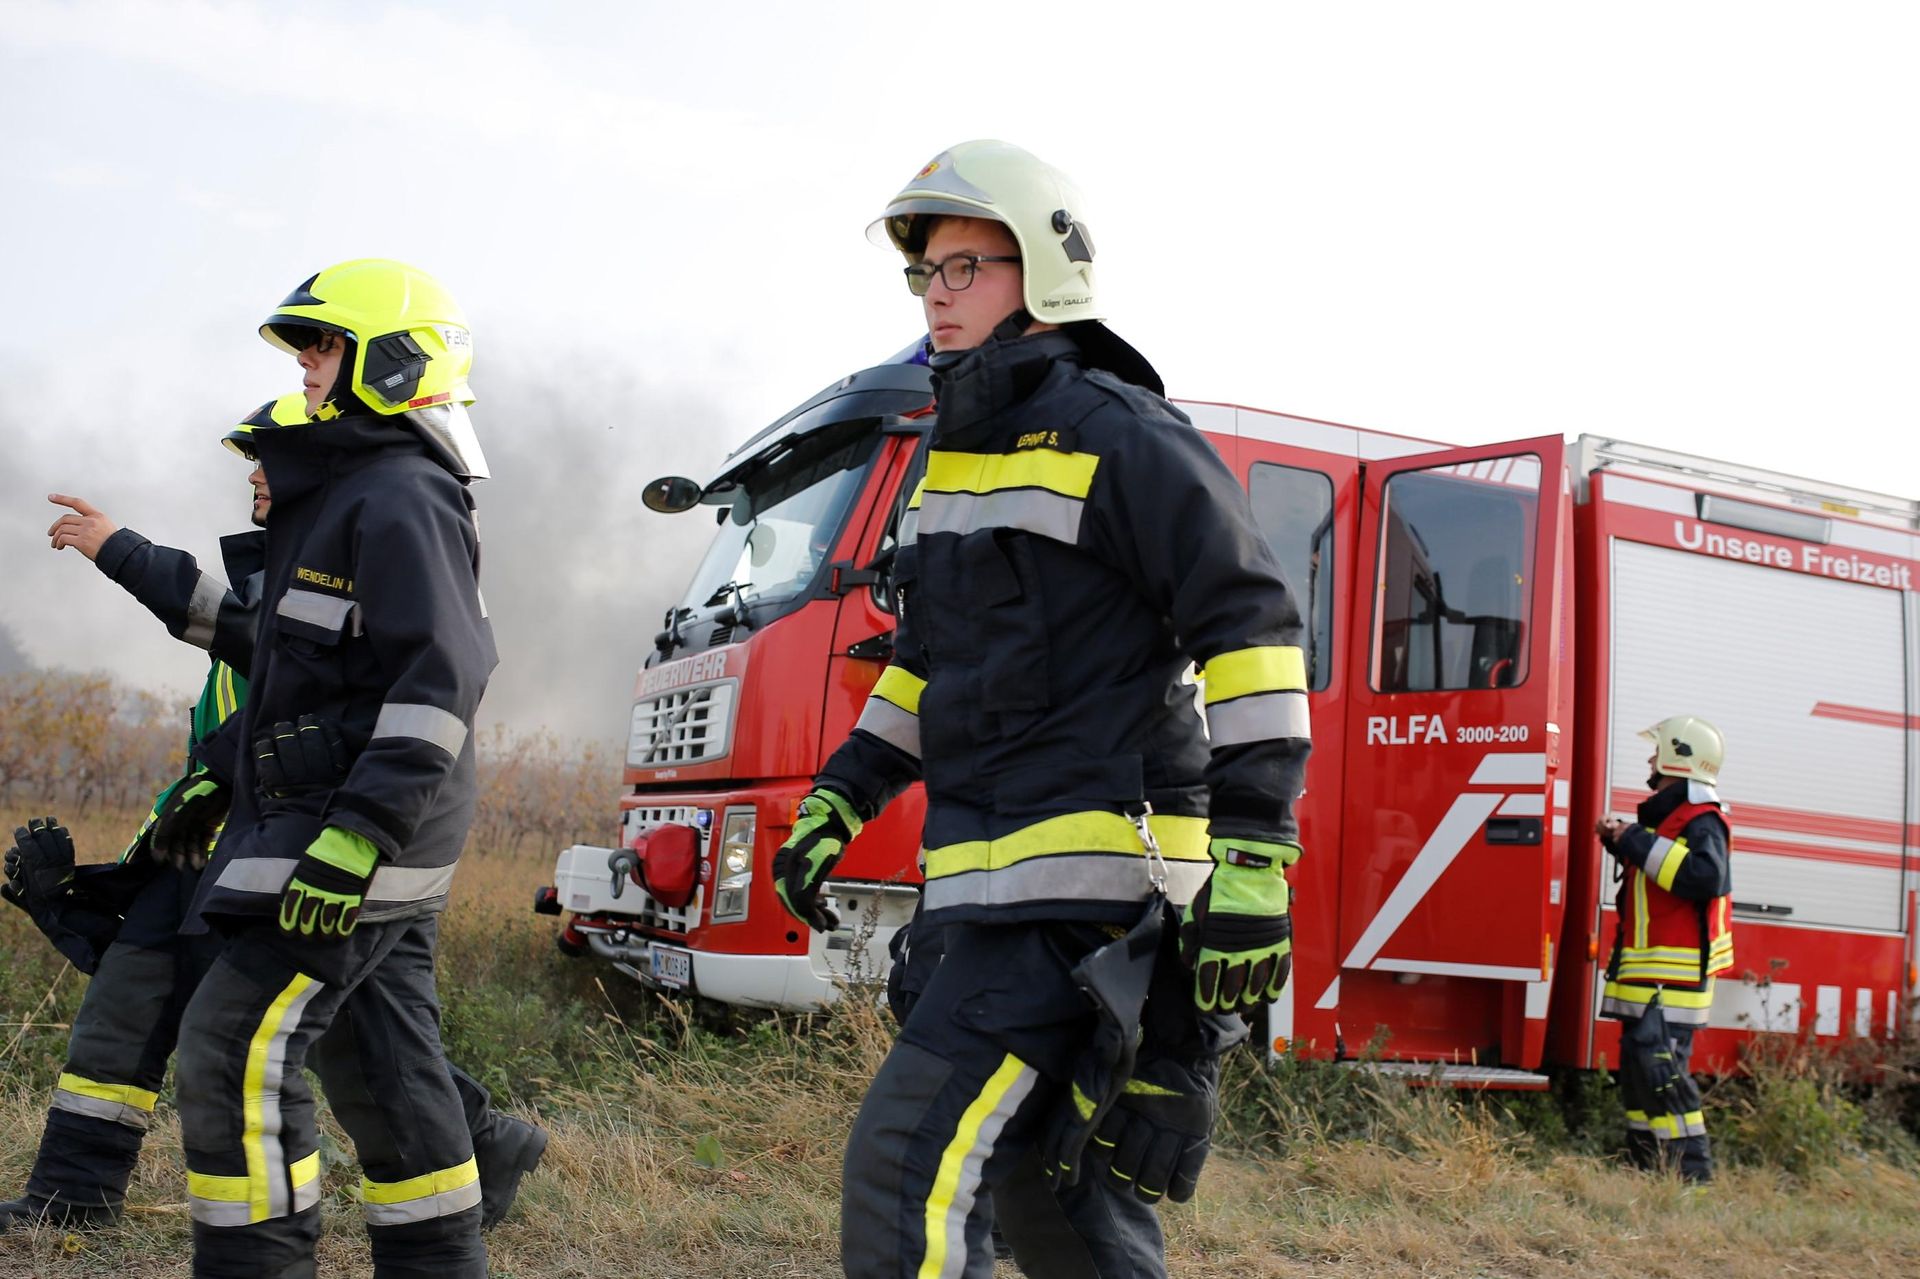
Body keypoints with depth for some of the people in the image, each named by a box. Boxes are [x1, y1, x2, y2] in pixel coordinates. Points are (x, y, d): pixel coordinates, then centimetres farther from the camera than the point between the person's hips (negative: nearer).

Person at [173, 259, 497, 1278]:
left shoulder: (400, 498, -14)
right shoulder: (344, 494, 20)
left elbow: (443, 674, -24)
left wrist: (357, 835, -28)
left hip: (364, 833, -10)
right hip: (333, 826, 10)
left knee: (234, 1044, -10)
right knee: (378, 1058, 13)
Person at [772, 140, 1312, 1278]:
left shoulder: (1116, 435, -8)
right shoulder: (960, 456, 19)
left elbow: (1251, 629, -13)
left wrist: (1251, 854, -20)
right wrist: (837, 802, 21)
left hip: (1091, 886, -9)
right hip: (1002, 888, 9)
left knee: (915, 1169, -15)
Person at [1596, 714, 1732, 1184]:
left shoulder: (1701, 822, -15)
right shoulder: (1666, 816, 18)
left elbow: (1707, 877, -33)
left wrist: (1641, 843, -28)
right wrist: (1622, 840, 15)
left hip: (1672, 981, -11)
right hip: (1645, 977, 11)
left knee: (1661, 1071, -13)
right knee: (1637, 1069, 14)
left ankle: (1692, 1171, -9)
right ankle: (1646, 1166, 22)